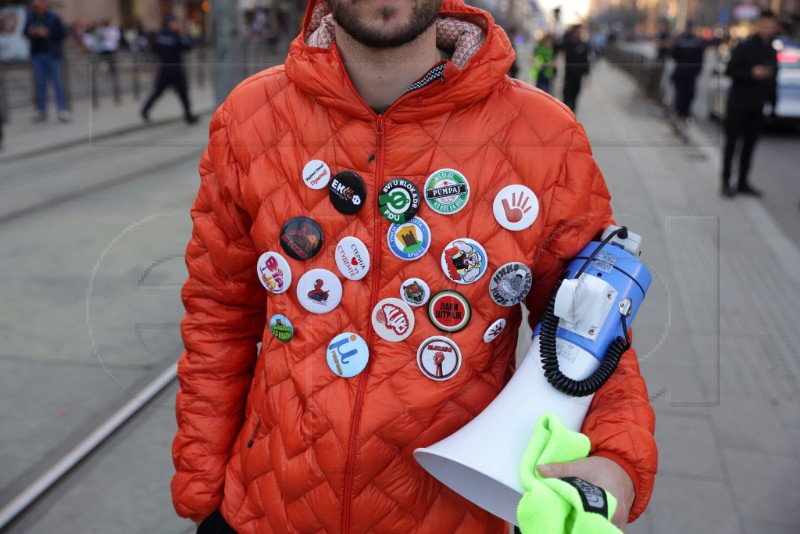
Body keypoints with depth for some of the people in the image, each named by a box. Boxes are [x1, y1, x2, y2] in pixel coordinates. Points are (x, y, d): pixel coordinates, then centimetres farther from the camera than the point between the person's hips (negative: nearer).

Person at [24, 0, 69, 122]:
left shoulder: (54, 18, -8)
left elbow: (62, 34, -8)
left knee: (57, 83, -2)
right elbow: (25, 32, 13)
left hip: (52, 54, -4)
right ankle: (42, 112, 13)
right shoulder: (31, 16, 4)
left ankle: (62, 111, 4)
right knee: (40, 84, 7)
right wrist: (30, 33, -9)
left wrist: (47, 34, -19)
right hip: (37, 55, 4)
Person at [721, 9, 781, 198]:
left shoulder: (772, 52, 11)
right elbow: (730, 71, -11)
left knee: (749, 145, 7)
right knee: (732, 143, -1)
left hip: (757, 106, 5)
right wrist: (752, 73, -23)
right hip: (739, 104, -5)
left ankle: (743, 182, 14)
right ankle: (726, 181, 6)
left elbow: (773, 80, 16)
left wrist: (773, 104, 15)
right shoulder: (745, 47, -7)